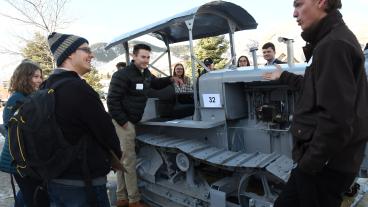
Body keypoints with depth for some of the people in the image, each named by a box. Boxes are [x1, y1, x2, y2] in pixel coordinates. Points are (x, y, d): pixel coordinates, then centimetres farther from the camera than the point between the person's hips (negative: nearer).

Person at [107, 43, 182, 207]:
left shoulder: (145, 73, 9)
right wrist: (123, 122, -20)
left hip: (131, 121, 9)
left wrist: (171, 79, 11)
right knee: (129, 160, -3)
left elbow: (156, 84, 27)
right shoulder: (122, 75, -18)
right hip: (123, 122, -9)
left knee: (122, 159, 16)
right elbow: (112, 100, -20)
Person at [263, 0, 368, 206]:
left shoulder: (333, 44, -21)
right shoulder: (331, 40, 14)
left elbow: (336, 119, -27)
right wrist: (284, 77, 37)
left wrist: (310, 163, -18)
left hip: (325, 164, -10)